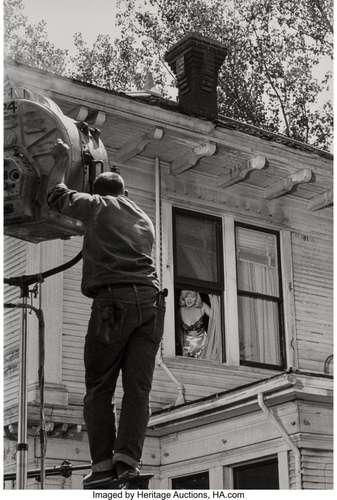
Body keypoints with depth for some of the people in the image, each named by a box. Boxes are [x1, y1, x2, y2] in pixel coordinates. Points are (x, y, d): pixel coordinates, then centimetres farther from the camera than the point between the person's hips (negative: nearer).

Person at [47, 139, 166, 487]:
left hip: (113, 299, -4)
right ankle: (128, 456, -15)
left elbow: (56, 196, 23)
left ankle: (102, 461, -10)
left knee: (99, 387, 0)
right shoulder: (145, 221, 27)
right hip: (150, 300, 4)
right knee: (138, 386, -2)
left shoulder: (98, 207, 13)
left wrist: (61, 160, 36)